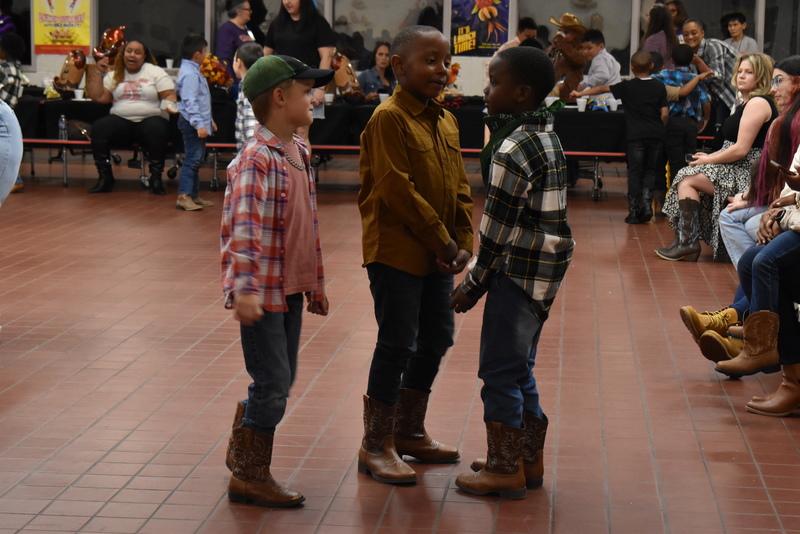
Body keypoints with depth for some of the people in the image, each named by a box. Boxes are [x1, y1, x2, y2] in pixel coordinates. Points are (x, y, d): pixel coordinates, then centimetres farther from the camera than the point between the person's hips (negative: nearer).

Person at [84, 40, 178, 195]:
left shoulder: (156, 72, 8)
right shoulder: (114, 75, 16)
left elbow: (169, 95, 2)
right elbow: (98, 97, 8)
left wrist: (168, 103, -21)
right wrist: (98, 73, 4)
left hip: (150, 119, -2)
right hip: (121, 121, 2)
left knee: (157, 129, -39)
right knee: (99, 128, -28)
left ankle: (156, 178, -23)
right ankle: (105, 178, -16)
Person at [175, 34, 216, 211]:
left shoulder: (193, 71, 16)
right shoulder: (190, 74, -18)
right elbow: (190, 102, -24)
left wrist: (208, 120, 27)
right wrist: (199, 124, -27)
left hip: (199, 122, 11)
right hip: (191, 123, -11)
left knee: (196, 160, 15)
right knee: (192, 160, -11)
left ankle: (194, 195, 21)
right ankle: (183, 196, -11)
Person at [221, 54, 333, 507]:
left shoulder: (299, 152, 11)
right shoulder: (255, 160, -18)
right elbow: (242, 228, -27)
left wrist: (316, 283, 22)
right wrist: (244, 288, -35)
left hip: (291, 290, 9)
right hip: (262, 292, -9)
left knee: (282, 380, 16)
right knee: (273, 384, -4)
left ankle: (241, 452, 34)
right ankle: (251, 477, 9)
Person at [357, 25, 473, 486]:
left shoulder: (446, 121, 10)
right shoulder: (389, 119, -15)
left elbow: (460, 187, 12)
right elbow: (397, 189, -20)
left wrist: (463, 242, 0)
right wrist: (441, 240, -17)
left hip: (437, 255, 8)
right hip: (396, 252, -8)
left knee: (437, 339, 15)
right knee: (398, 344, -4)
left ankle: (409, 431, 30)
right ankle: (376, 445, 8)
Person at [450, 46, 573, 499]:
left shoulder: (513, 148, -19)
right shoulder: (546, 137, 10)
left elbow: (497, 228, -17)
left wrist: (474, 284, -9)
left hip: (519, 270, -10)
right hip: (545, 269, 10)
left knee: (500, 370, 0)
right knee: (519, 368, 18)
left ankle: (505, 470, 8)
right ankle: (529, 460, 27)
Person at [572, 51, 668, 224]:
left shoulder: (627, 87, 1)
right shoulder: (659, 87, 3)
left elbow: (603, 89, 11)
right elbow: (664, 113, 0)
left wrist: (581, 93, 21)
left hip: (635, 135, -1)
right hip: (656, 135, 1)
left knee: (635, 172, 3)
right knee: (650, 170, 12)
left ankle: (634, 211, 2)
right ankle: (646, 201, -7)